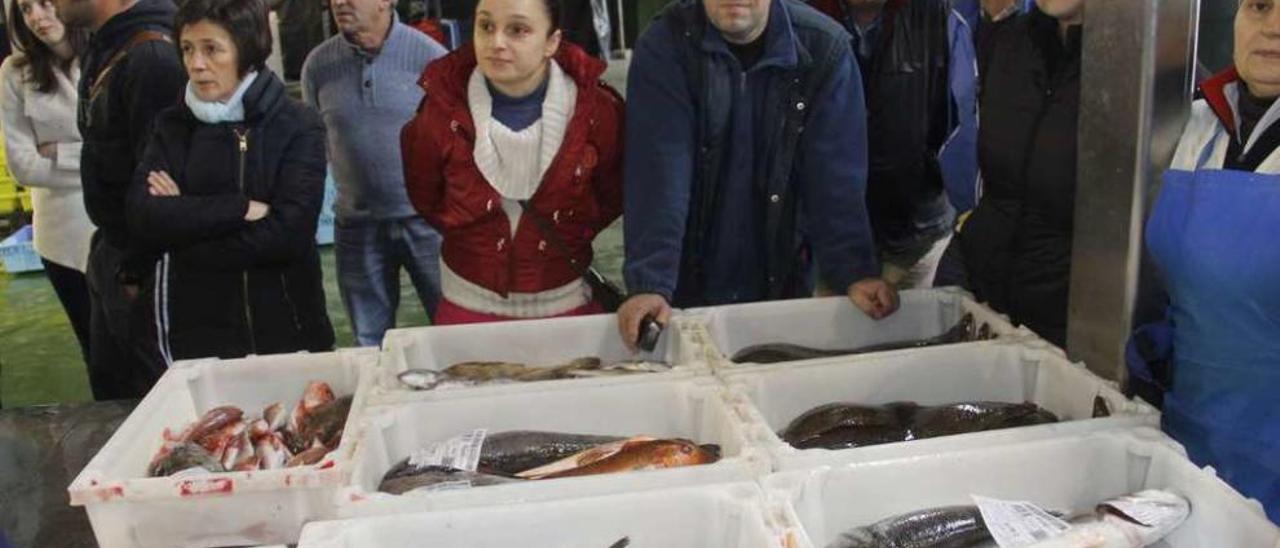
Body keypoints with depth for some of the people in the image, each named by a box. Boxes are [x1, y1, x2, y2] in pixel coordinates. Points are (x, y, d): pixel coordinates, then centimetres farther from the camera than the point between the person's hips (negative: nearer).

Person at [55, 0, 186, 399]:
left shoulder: (151, 59, -22)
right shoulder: (101, 52, 9)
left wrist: (137, 269, -18)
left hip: (141, 263, -9)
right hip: (109, 248, 9)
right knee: (109, 386, 21)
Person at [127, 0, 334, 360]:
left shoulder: (298, 126, -6)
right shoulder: (173, 126, 3)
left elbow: (289, 232, -16)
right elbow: (143, 216, -10)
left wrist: (185, 218, -11)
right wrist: (241, 209, -18)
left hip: (285, 326, -2)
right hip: (195, 328, 2)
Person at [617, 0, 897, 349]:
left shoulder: (825, 48, -10)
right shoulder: (664, 48, -14)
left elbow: (835, 174, -13)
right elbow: (660, 172, -22)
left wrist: (854, 273, -23)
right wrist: (651, 282, -30)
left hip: (783, 281, 2)